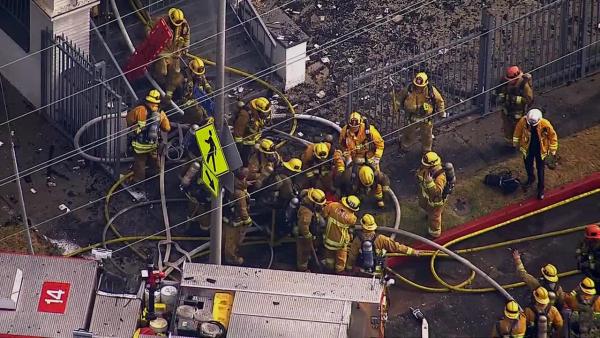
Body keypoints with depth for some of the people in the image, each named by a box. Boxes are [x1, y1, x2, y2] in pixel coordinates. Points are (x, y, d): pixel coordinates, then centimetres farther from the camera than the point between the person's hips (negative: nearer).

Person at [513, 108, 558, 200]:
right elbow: (518, 132, -7)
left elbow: (553, 137, -15)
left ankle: (541, 188, 33)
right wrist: (516, 144, 8)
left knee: (540, 169, 12)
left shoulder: (545, 124, -33)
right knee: (528, 165, 25)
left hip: (540, 149, -2)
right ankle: (530, 178, 57)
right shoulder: (523, 121, -29)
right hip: (528, 148, 2)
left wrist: (553, 151, -6)